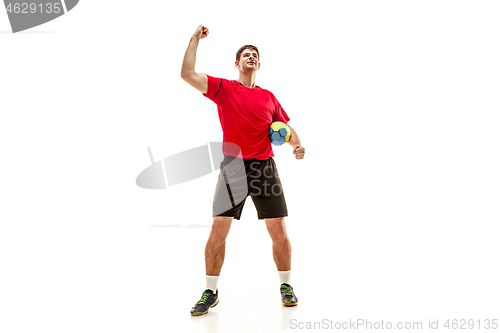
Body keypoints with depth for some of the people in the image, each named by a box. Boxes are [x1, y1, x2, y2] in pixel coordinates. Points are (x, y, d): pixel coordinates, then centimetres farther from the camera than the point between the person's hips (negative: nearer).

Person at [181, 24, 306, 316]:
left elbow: (287, 128, 19)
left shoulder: (269, 97, 14)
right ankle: (211, 292, 13)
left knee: (279, 231, 3)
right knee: (218, 231, -4)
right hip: (233, 168, -2)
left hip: (265, 167, 2)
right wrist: (195, 39, -3)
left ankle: (286, 286, 23)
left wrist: (297, 145, -1)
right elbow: (187, 74, -5)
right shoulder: (223, 88, 6)